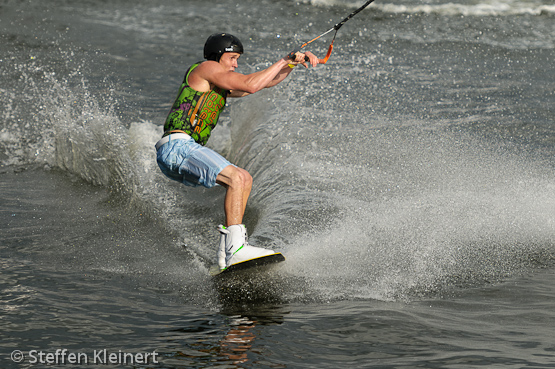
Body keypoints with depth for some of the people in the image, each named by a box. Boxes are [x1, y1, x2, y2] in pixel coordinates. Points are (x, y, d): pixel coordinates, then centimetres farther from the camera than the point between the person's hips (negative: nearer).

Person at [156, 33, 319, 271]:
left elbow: (265, 82, 26)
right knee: (236, 178, -21)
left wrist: (293, 62, 13)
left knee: (244, 179, 10)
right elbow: (250, 86, -13)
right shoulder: (207, 68, -2)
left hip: (180, 154, 10)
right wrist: (283, 61, -3)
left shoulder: (222, 86, 25)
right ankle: (235, 248, -28)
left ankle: (226, 251, 2)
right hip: (177, 146, -10)